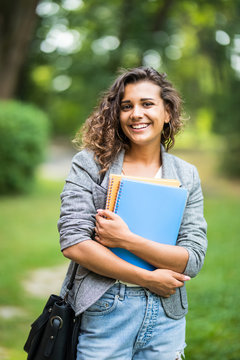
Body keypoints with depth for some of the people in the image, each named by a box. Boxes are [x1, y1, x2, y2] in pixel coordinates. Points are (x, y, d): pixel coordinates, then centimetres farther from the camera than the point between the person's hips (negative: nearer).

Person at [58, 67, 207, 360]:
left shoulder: (187, 176, 5)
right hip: (102, 312, -2)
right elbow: (73, 243, -12)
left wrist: (127, 240, -16)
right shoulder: (90, 164, -2)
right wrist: (148, 278, -11)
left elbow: (194, 259, -3)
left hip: (166, 317, 3)